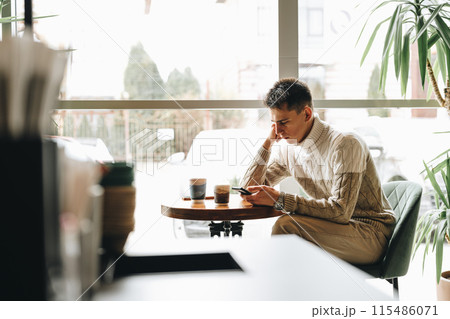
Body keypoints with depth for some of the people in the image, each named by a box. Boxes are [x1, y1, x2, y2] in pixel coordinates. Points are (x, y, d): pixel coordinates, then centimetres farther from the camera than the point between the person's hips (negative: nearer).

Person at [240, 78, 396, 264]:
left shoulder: (346, 144, -19)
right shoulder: (286, 149, 3)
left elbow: (341, 211, -27)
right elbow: (248, 190, 4)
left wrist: (280, 200, -31)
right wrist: (268, 142, -4)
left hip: (371, 236, -6)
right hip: (335, 227, 6)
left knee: (286, 225, -26)